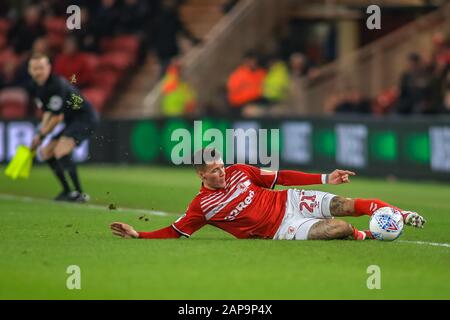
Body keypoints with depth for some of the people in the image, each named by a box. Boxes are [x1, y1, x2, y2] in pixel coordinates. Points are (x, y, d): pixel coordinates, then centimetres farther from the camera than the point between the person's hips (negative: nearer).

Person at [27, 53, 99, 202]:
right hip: (71, 122, 10)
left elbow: (57, 117, -20)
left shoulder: (57, 85, -24)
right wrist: (40, 132, 1)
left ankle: (80, 194, -28)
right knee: (46, 153, 13)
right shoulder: (35, 88, 5)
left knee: (61, 151, -28)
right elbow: (48, 113, 16)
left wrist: (41, 136, -9)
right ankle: (67, 191, 22)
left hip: (85, 117, -10)